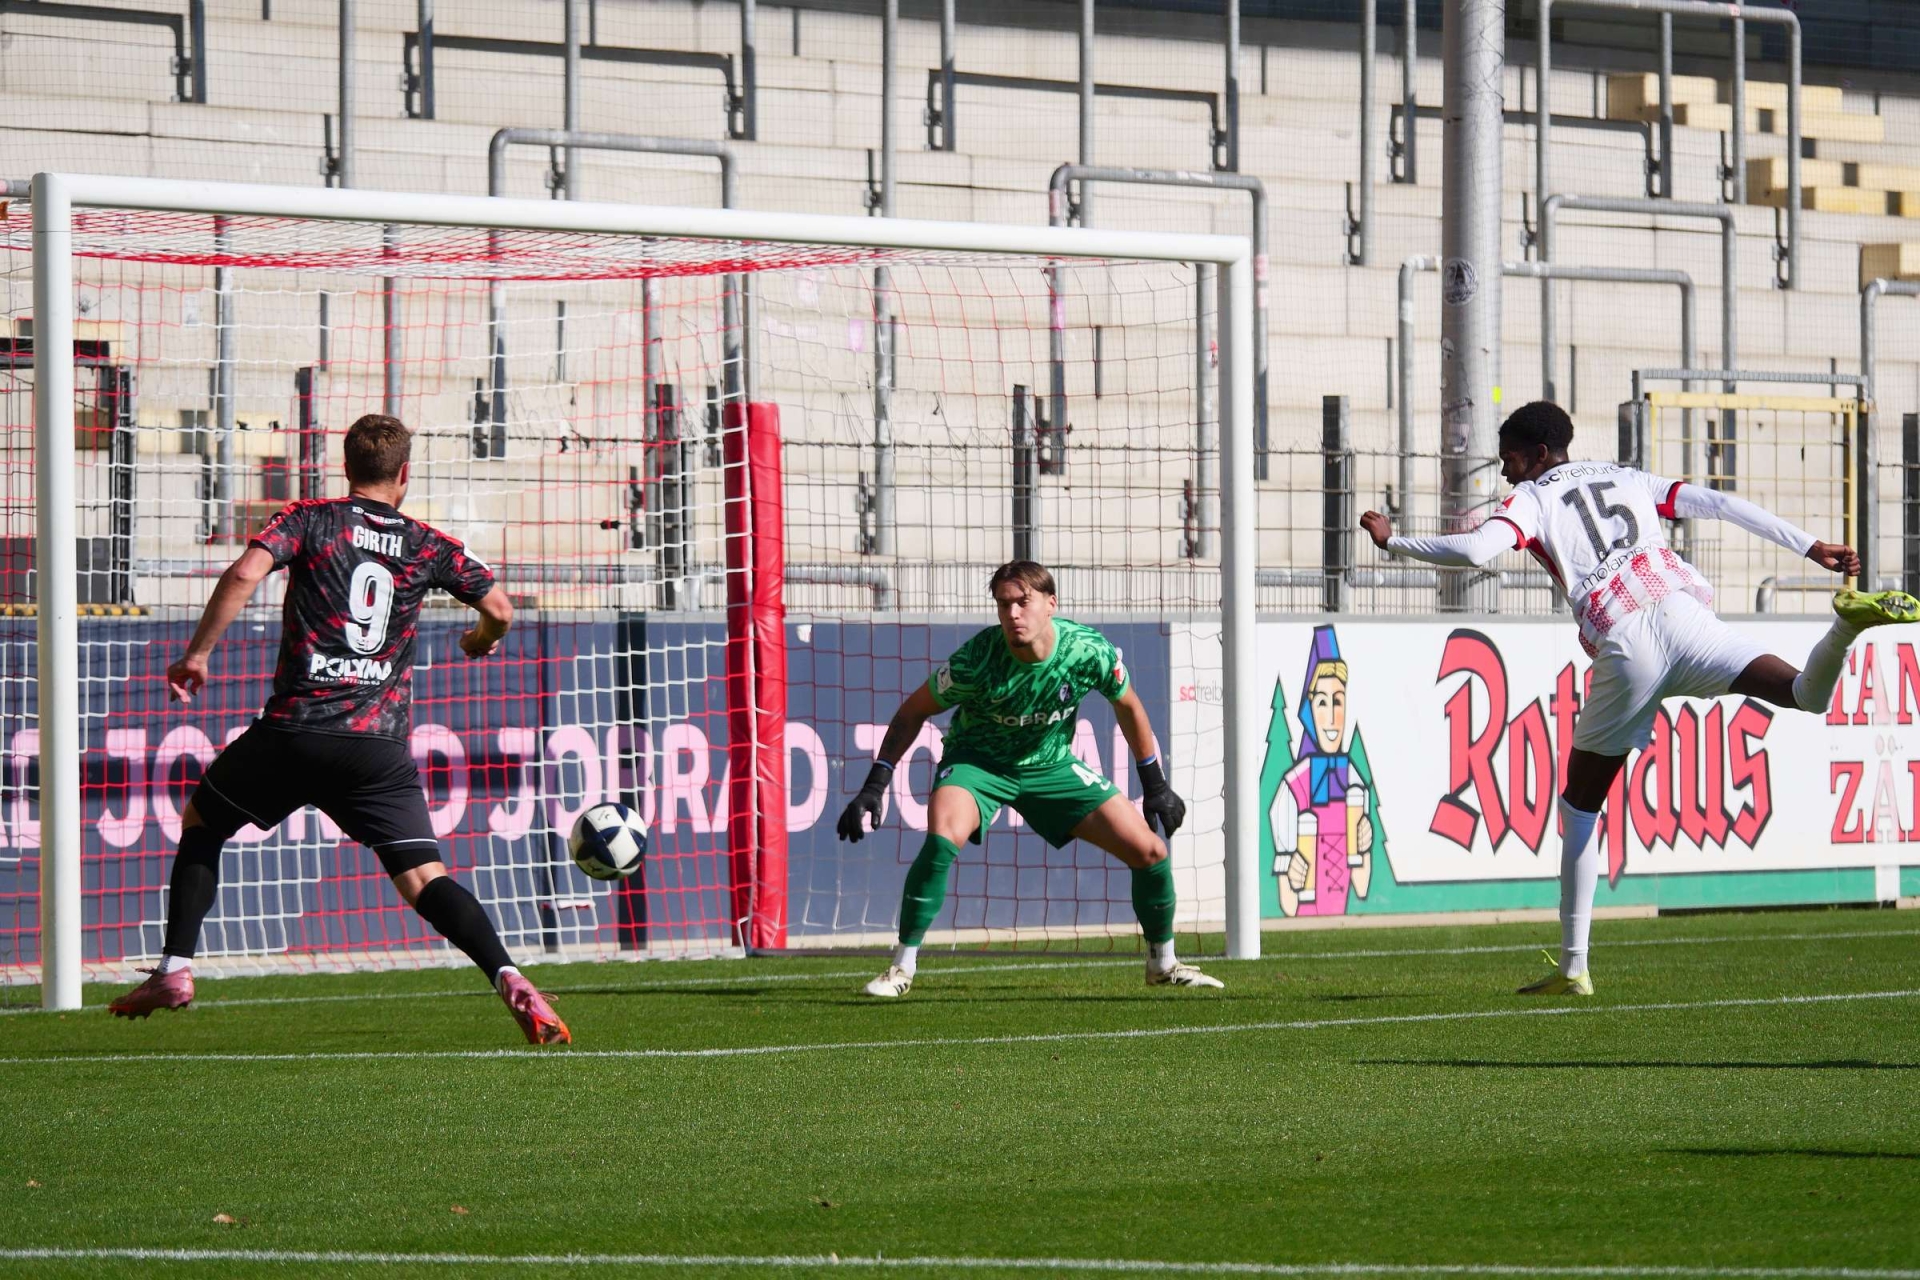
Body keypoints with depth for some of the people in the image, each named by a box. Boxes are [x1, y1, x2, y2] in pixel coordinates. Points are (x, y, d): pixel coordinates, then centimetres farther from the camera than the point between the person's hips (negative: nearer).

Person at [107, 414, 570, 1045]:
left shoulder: (309, 520, 6)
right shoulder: (428, 546, 11)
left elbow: (244, 574, -11)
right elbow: (500, 610, 15)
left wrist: (196, 654, -3)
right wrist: (481, 641, 39)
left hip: (294, 731, -1)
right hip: (379, 746, 1)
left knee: (200, 823, 23)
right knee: (424, 877, -2)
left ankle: (175, 969, 15)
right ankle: (507, 977, -24)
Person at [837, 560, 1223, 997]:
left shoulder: (1090, 651, -21)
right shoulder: (977, 660, -29)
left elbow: (1128, 706, 1)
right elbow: (913, 711, -12)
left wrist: (1156, 786, 6)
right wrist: (874, 786, -17)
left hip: (1050, 763, 3)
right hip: (978, 759, -3)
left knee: (1150, 850, -3)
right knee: (943, 838, -34)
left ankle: (1163, 965, 22)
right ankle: (901, 969, -20)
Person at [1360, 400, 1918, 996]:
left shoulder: (1531, 498, 15)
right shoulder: (1627, 479, 28)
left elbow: (1476, 549, -3)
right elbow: (1720, 504, 20)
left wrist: (1392, 540, 12)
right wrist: (1810, 546, 21)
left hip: (1622, 647, -2)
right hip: (1681, 612, 2)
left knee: (1579, 804, 13)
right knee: (1807, 694, -14)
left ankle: (1573, 966, 12)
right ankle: (1849, 620, -48)